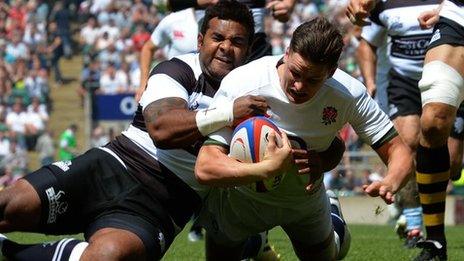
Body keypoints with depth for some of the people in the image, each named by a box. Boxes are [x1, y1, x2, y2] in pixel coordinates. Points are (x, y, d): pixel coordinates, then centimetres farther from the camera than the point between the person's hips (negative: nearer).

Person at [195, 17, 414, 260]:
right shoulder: (240, 85, -36)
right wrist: (269, 168, -56)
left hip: (305, 200, 2)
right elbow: (205, 168, -40)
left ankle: (333, 221, 51)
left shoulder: (349, 95, -28)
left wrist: (390, 183, -46)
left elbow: (399, 152, -21)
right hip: (241, 197, -2)